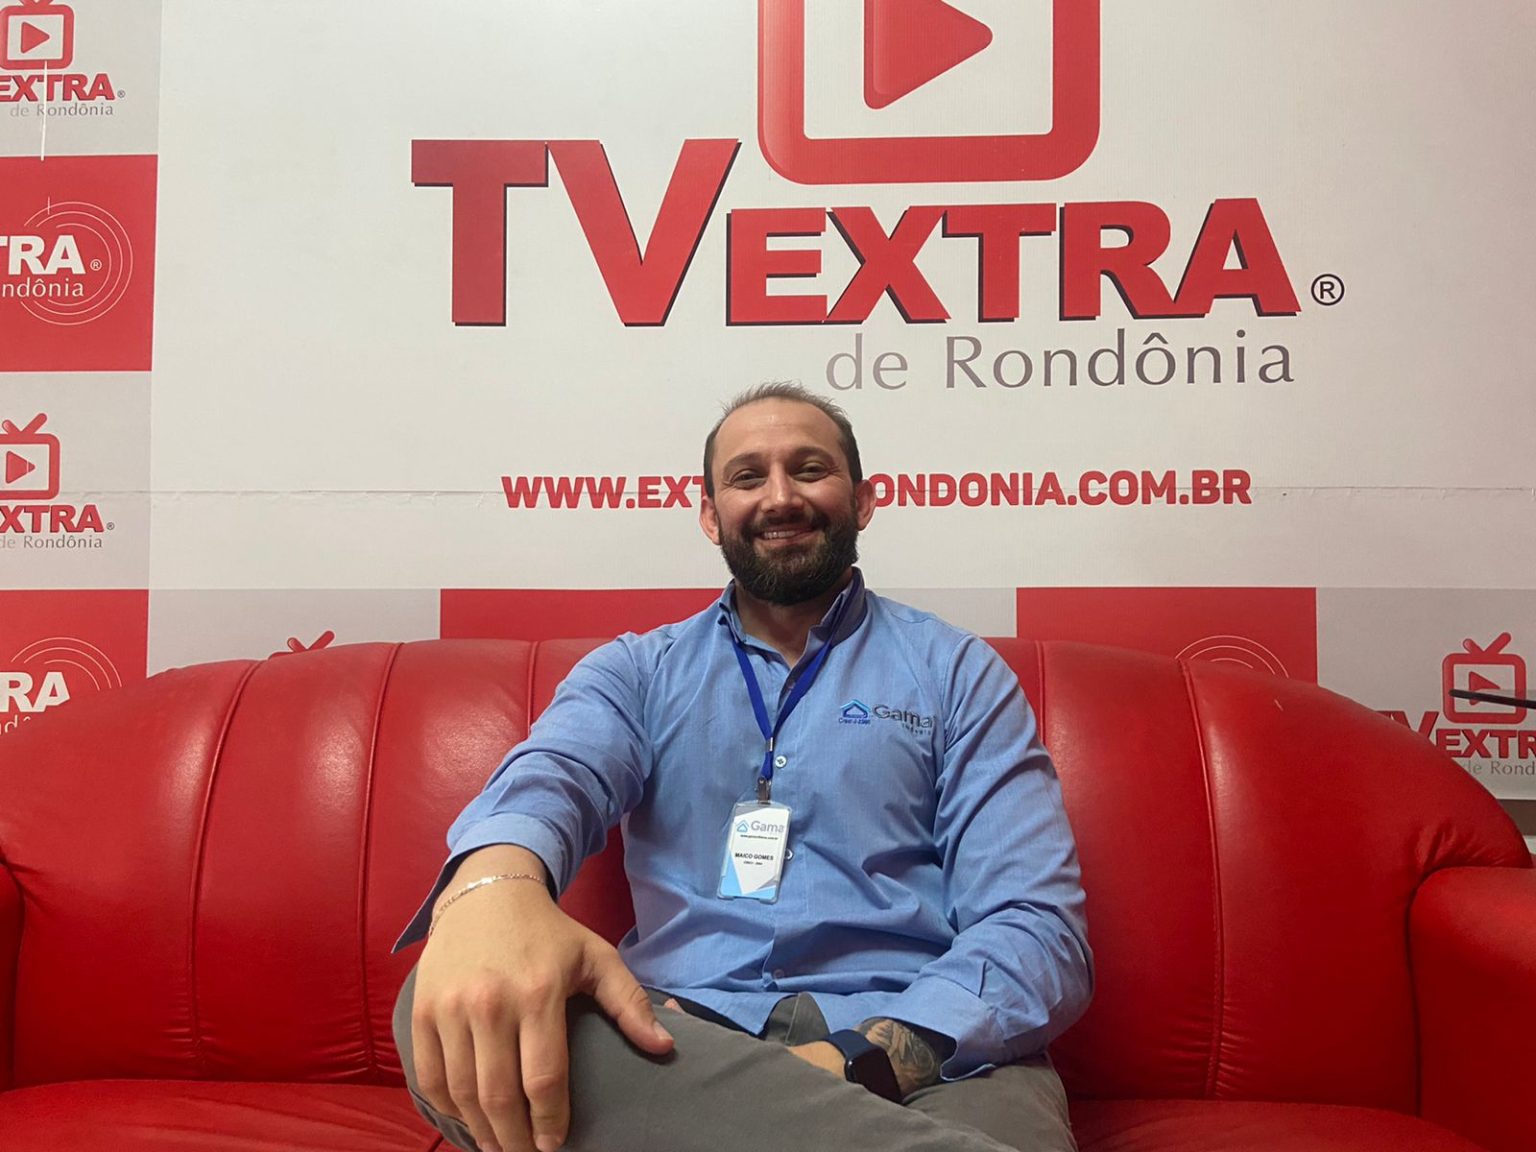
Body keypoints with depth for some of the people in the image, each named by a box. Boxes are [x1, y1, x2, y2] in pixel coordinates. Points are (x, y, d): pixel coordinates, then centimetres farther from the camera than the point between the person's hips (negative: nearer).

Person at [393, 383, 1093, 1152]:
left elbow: (1039, 926, 0)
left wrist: (859, 1061, -19)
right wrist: (494, 882, -33)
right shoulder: (638, 671, 17)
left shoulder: (955, 671, 11)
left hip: (920, 1052, -6)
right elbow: (553, 774, -7)